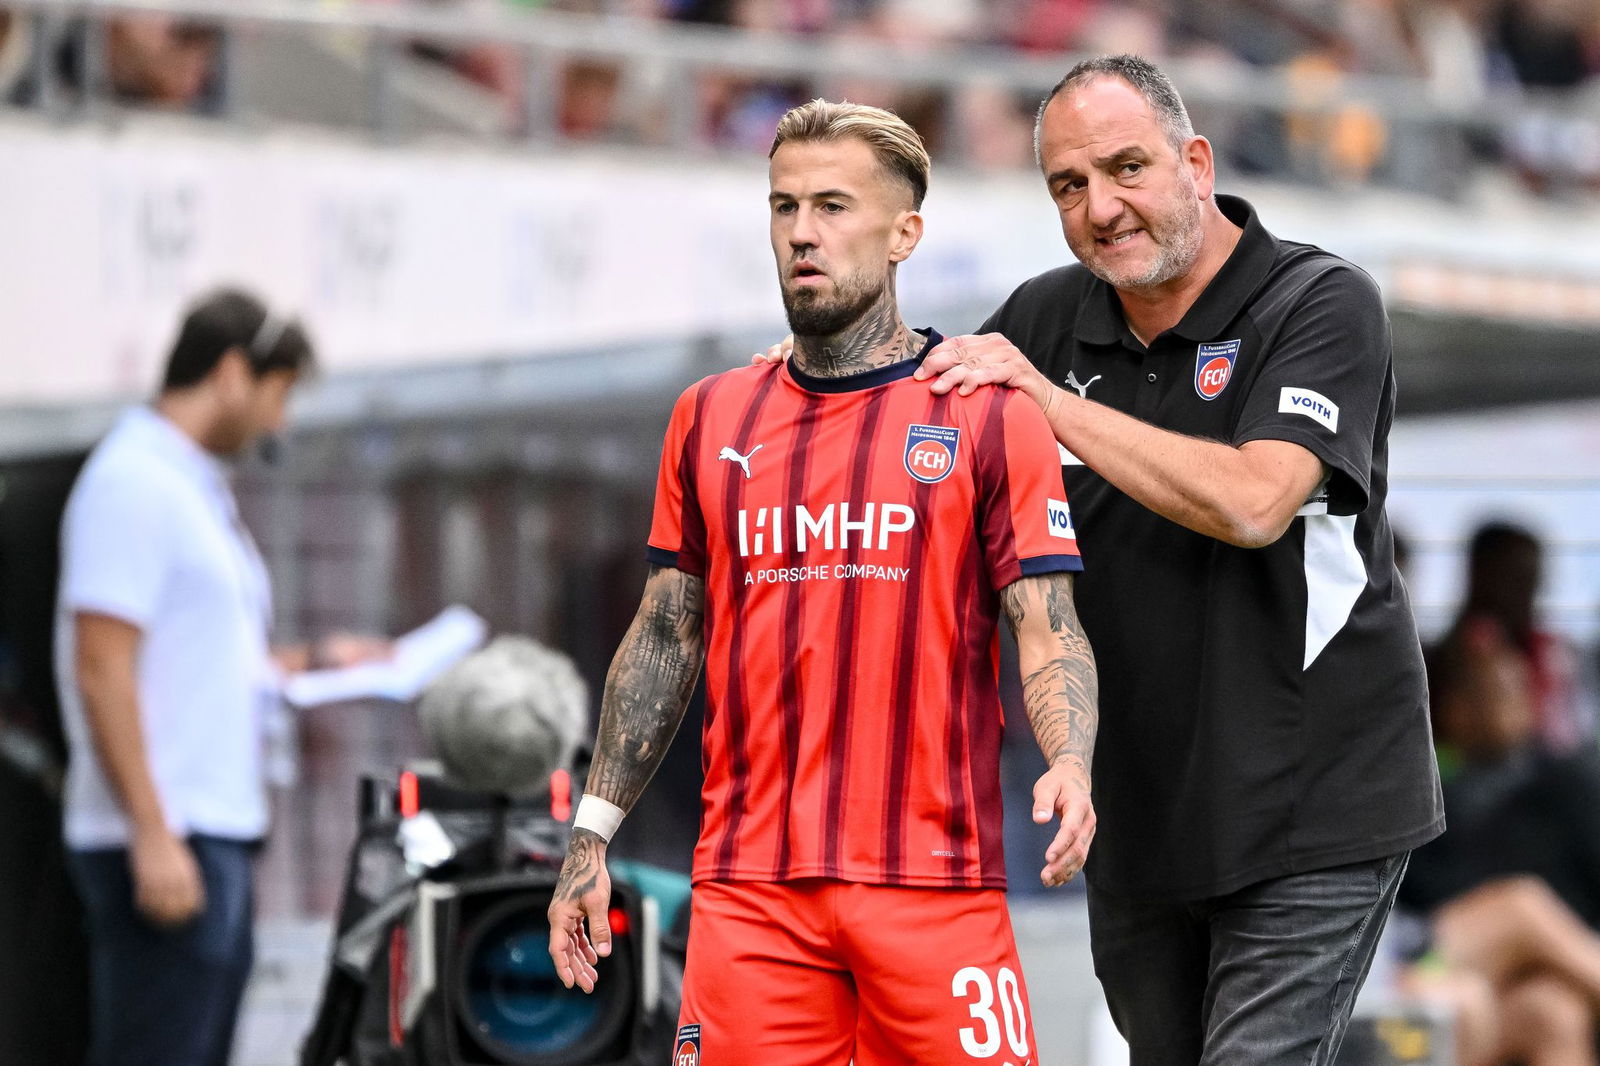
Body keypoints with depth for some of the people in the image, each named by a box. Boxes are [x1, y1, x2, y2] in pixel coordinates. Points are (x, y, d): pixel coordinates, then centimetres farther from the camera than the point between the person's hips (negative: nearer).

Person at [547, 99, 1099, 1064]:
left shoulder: (991, 417, 1)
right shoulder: (711, 418, 12)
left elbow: (1048, 631, -3)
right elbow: (665, 637, 18)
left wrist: (1071, 766, -22)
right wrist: (593, 837, 14)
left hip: (934, 886, -3)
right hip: (747, 892, 3)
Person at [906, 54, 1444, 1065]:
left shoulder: (1323, 303, -11)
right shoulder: (1048, 318, 5)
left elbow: (1252, 504, -26)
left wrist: (1049, 401, -22)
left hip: (1311, 806, -6)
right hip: (1136, 811, 6)